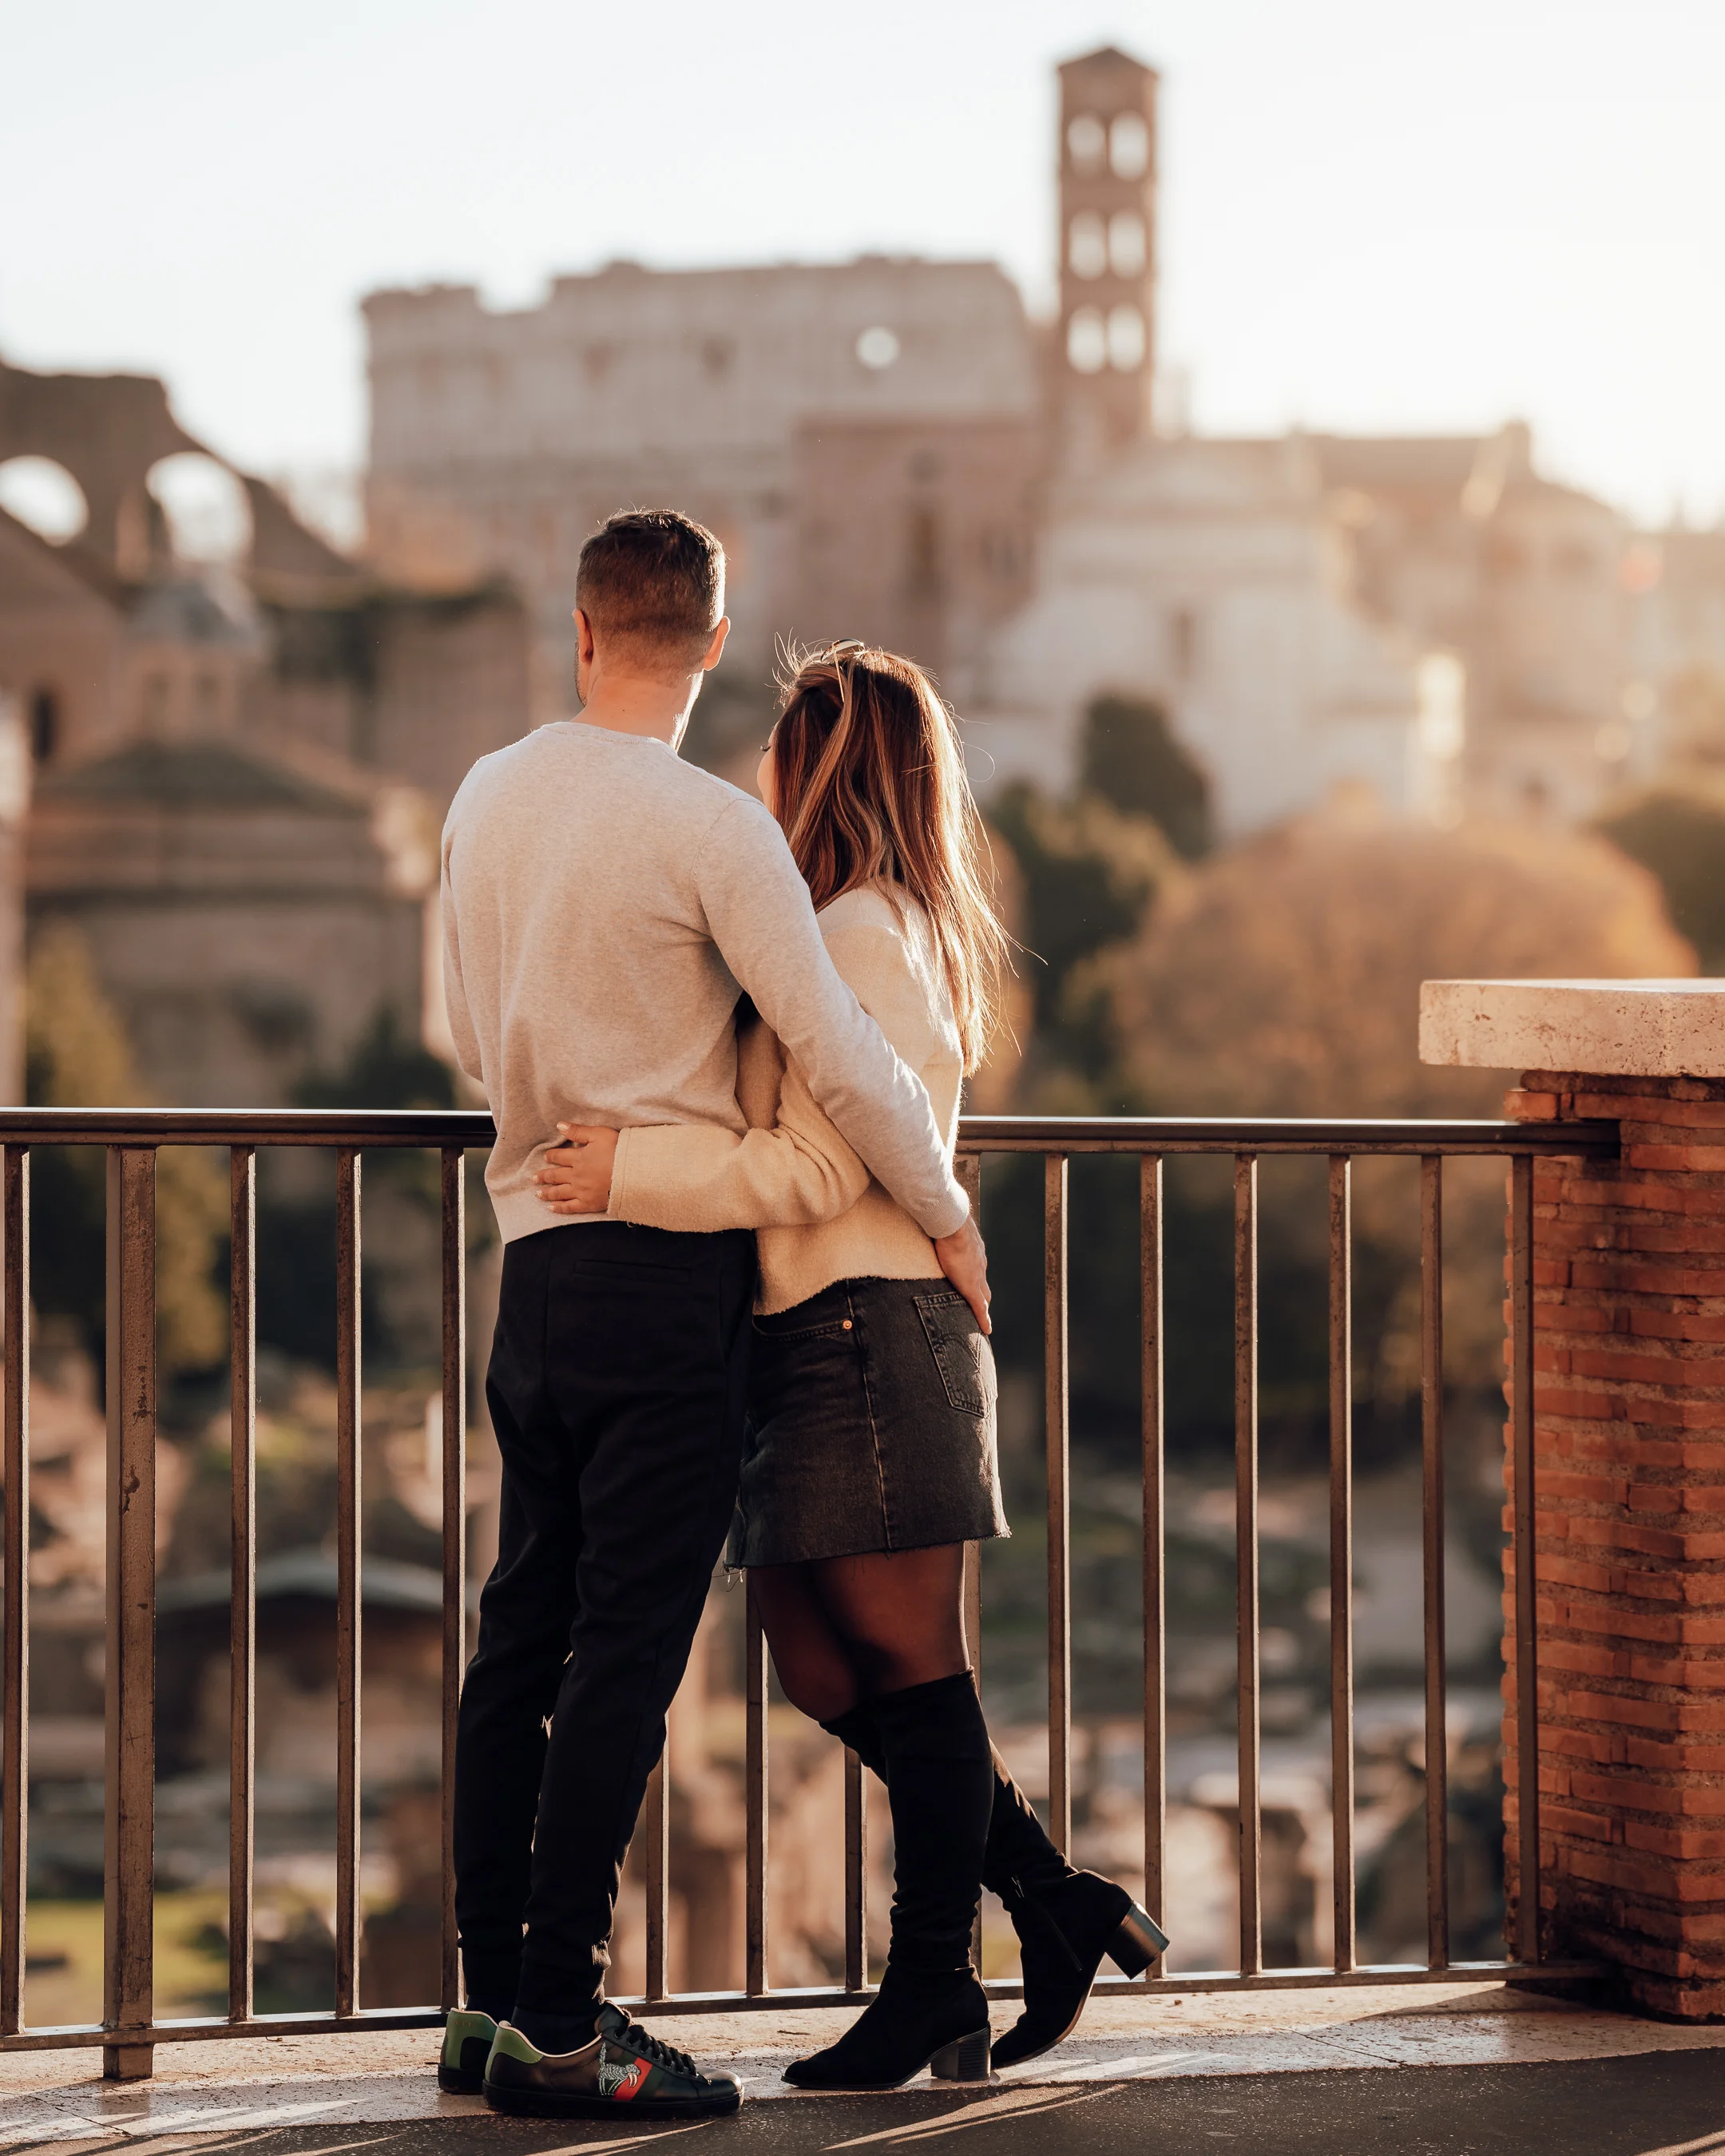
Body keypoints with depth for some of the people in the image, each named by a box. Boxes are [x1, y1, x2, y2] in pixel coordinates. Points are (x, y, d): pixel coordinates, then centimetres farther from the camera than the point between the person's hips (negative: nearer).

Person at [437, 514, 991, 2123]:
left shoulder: (485, 800, 8)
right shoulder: (709, 828, -13)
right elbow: (840, 1055, -13)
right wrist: (946, 1215, 1)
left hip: (535, 1259, 7)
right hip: (672, 1272, -7)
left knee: (523, 1636, 12)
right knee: (624, 1655, -6)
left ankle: (493, 1994, 16)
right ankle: (555, 2024, -6)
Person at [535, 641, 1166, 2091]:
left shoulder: (864, 936, -11)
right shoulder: (877, 931, 20)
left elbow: (816, 1168, -18)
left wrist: (633, 1173, -15)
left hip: (871, 1329, -10)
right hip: (811, 1338, 10)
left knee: (910, 1662, -2)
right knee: (825, 1671, 10)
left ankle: (933, 1987, 4)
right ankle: (1060, 1906, 15)